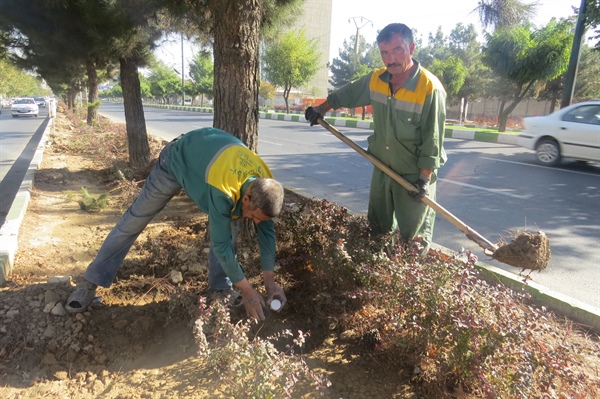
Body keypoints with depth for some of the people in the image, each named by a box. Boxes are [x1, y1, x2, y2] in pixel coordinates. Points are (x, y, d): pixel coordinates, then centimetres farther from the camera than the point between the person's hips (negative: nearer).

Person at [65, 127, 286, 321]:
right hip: (177, 160, -5)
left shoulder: (265, 181, -26)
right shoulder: (222, 188, -45)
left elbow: (267, 229, -14)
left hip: (208, 154, 5)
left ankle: (221, 285, 9)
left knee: (229, 224, -6)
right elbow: (221, 244, -37)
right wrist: (247, 290, -29)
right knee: (135, 219, -1)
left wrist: (269, 280, -15)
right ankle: (91, 282, 12)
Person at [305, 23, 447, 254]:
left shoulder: (429, 88, -22)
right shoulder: (375, 79, -2)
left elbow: (432, 139, -20)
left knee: (414, 238, 3)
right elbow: (346, 94, 17)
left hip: (414, 174, -6)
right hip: (382, 168, 6)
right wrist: (321, 109, 23)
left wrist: (424, 178, -19)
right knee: (378, 227, 21)